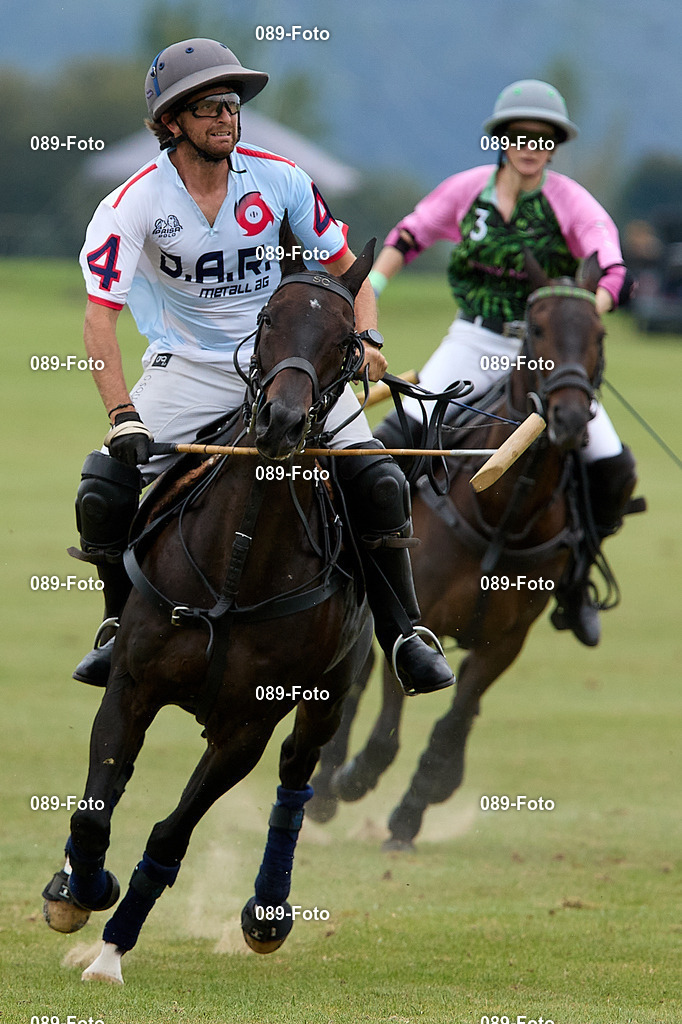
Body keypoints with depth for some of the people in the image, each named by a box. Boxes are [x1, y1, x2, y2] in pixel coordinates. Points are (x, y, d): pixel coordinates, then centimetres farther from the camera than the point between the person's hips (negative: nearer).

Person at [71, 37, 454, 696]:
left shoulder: (278, 180, -7)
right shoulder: (135, 204, -14)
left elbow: (345, 265, 6)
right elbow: (100, 317, -20)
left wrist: (365, 337, -13)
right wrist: (122, 415, -32)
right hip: (186, 365, -1)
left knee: (378, 484, -17)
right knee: (103, 494, -19)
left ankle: (403, 635, -2)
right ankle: (120, 626, 7)